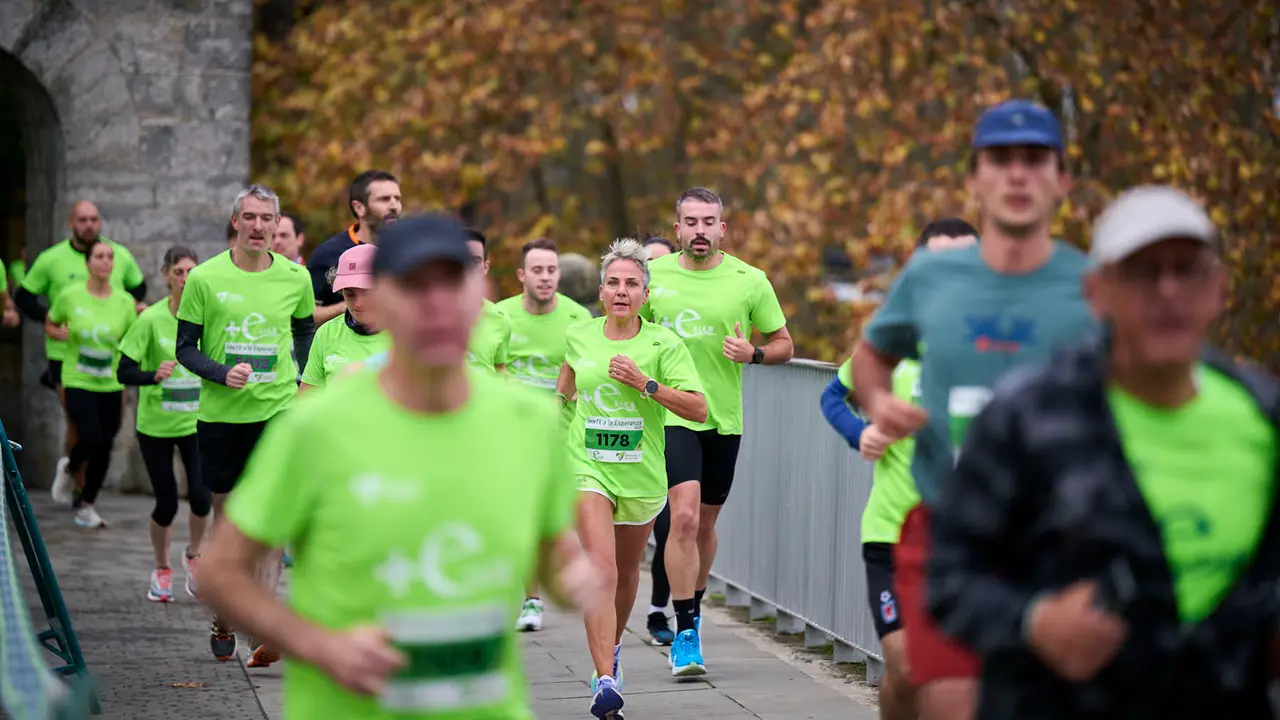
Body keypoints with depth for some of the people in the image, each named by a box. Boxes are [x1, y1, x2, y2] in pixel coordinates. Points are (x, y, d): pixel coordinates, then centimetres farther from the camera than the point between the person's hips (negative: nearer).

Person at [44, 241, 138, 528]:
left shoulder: (125, 302, -2)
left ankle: (86, 505, 24)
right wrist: (63, 334, -11)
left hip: (111, 385, 3)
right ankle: (70, 469, 17)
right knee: (92, 439, -18)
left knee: (104, 448, 6)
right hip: (78, 382, -3)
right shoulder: (70, 296, -7)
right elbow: (49, 325, 9)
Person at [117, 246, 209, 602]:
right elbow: (124, 372, -14)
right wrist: (154, 376, -30)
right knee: (166, 504, 1)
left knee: (201, 496, -13)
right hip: (155, 425, -2)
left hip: (197, 422, 2)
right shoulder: (151, 319, -12)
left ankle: (193, 556, 17)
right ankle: (162, 570, 28)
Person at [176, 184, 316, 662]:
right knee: (225, 512, 11)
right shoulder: (205, 278, -4)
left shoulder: (295, 278, 1)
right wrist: (223, 373, -17)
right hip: (219, 411, 0)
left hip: (277, 408, 0)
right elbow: (185, 346, -1)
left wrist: (297, 378, 6)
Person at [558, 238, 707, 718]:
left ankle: (612, 647, 48)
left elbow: (698, 409, -14)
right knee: (601, 570, -19)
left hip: (642, 475, 1)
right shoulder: (579, 337, 1)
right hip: (588, 471, -1)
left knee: (627, 572, 19)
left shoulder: (664, 344, -7)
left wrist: (646, 384, -20)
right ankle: (604, 681, -26)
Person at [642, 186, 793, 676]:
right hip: (672, 413, -2)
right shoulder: (654, 275, 0)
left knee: (705, 521, 14)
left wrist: (753, 354, -13)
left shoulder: (750, 281, -1)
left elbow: (783, 344, 6)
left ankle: (693, 611, 36)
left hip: (724, 417, 2)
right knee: (683, 516, -17)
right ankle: (686, 633, -13)